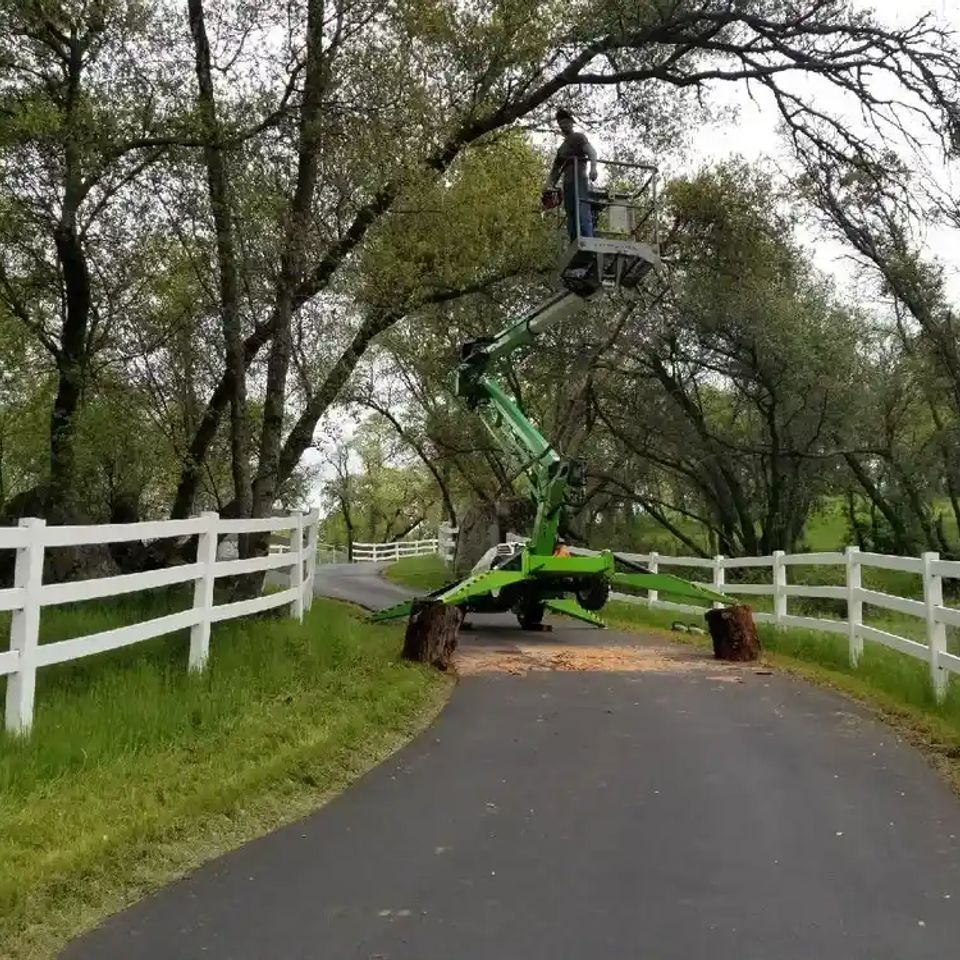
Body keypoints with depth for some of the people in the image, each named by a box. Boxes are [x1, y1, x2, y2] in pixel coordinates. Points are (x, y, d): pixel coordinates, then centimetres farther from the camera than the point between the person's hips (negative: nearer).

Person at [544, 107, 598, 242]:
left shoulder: (579, 137, 8)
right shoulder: (561, 148, 29)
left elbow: (591, 152, -9)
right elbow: (555, 168, 30)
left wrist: (593, 168, -29)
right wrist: (548, 184, 11)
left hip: (579, 180, -8)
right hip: (567, 183, 8)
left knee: (583, 214, -22)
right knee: (571, 218, -3)